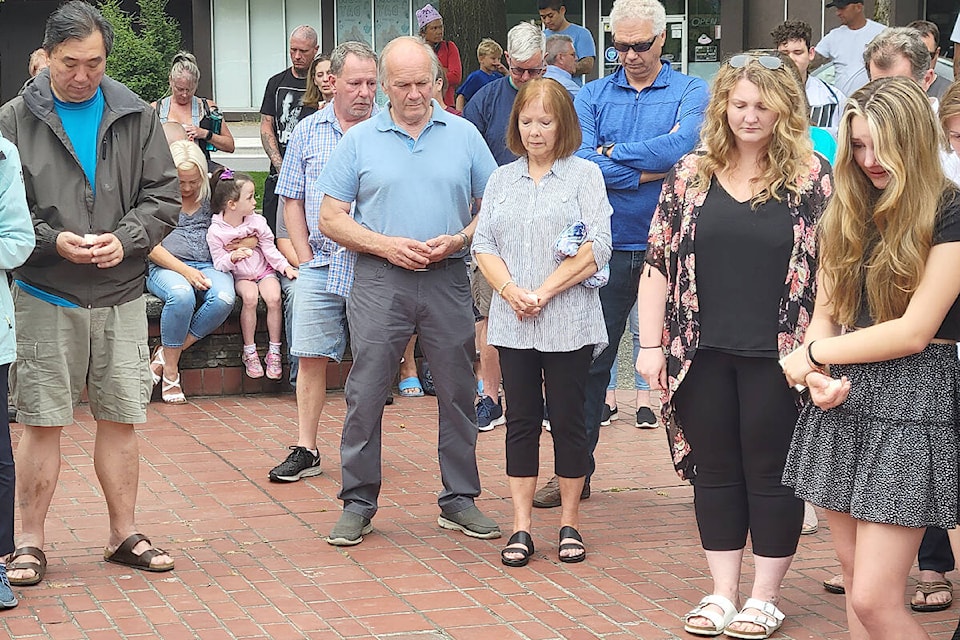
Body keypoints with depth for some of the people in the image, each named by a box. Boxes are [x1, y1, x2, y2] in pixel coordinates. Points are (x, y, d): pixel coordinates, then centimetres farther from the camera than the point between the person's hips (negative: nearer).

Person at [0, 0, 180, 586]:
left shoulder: (137, 117, 6)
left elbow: (164, 195, 5)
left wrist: (126, 239, -13)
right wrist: (53, 240, -17)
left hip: (121, 296, 2)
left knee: (121, 419, 9)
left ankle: (125, 534, 21)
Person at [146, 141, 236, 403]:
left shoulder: (212, 195, 13)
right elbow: (151, 248, -3)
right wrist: (185, 271, -15)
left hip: (209, 265, 3)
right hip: (167, 267, -3)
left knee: (223, 299, -33)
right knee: (181, 295, -39)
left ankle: (165, 354, -19)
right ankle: (170, 371, -22)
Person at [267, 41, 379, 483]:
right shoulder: (309, 132, 8)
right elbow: (292, 201, 11)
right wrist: (305, 259, 2)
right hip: (320, 265, 2)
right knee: (311, 358, 2)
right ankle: (305, 451, 8)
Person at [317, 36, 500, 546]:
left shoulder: (464, 135, 8)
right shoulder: (359, 140, 5)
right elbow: (331, 218, 3)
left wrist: (458, 240, -8)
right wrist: (386, 246, -10)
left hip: (448, 280, 1)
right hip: (379, 280, -1)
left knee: (458, 393, 6)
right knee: (365, 394, -3)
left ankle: (459, 500, 17)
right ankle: (358, 504, 7)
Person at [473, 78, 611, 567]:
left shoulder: (584, 174, 2)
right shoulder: (502, 179, 14)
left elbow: (597, 247, -8)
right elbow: (483, 245, 7)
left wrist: (545, 291, -14)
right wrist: (511, 290, -11)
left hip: (568, 322, -3)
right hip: (512, 324, 3)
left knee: (568, 419, 3)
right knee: (521, 421, 5)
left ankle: (570, 524, 14)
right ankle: (521, 528, 9)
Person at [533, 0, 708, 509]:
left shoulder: (690, 93, 1)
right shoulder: (592, 96, 7)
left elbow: (680, 146, -19)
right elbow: (581, 161, -9)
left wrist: (612, 153, -10)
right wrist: (652, 170, -12)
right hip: (607, 249, 2)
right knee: (588, 362, 8)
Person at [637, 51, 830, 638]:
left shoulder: (812, 177, -3)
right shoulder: (691, 174, 4)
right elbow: (659, 262, 5)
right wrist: (652, 344, 1)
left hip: (776, 357, -3)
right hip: (704, 353, 3)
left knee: (772, 474, 6)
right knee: (717, 472, 11)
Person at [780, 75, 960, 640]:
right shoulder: (849, 212, 12)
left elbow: (914, 331, -14)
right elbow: (825, 310, 11)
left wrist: (814, 353, -6)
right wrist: (821, 375, -10)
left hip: (913, 403, -6)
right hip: (843, 402, 7)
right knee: (854, 577, 10)